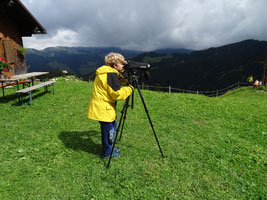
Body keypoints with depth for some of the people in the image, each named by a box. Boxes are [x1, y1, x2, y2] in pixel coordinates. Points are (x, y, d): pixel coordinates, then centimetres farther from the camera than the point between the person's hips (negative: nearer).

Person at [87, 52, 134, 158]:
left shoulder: (105, 72, 12)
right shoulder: (110, 75, -19)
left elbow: (117, 83, 19)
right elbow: (118, 93, -23)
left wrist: (124, 75, 5)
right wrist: (130, 89, -9)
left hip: (103, 107, 10)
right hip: (103, 109, -10)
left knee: (113, 125, 21)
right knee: (108, 129, 4)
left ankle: (109, 147, 36)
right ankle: (108, 152, 22)